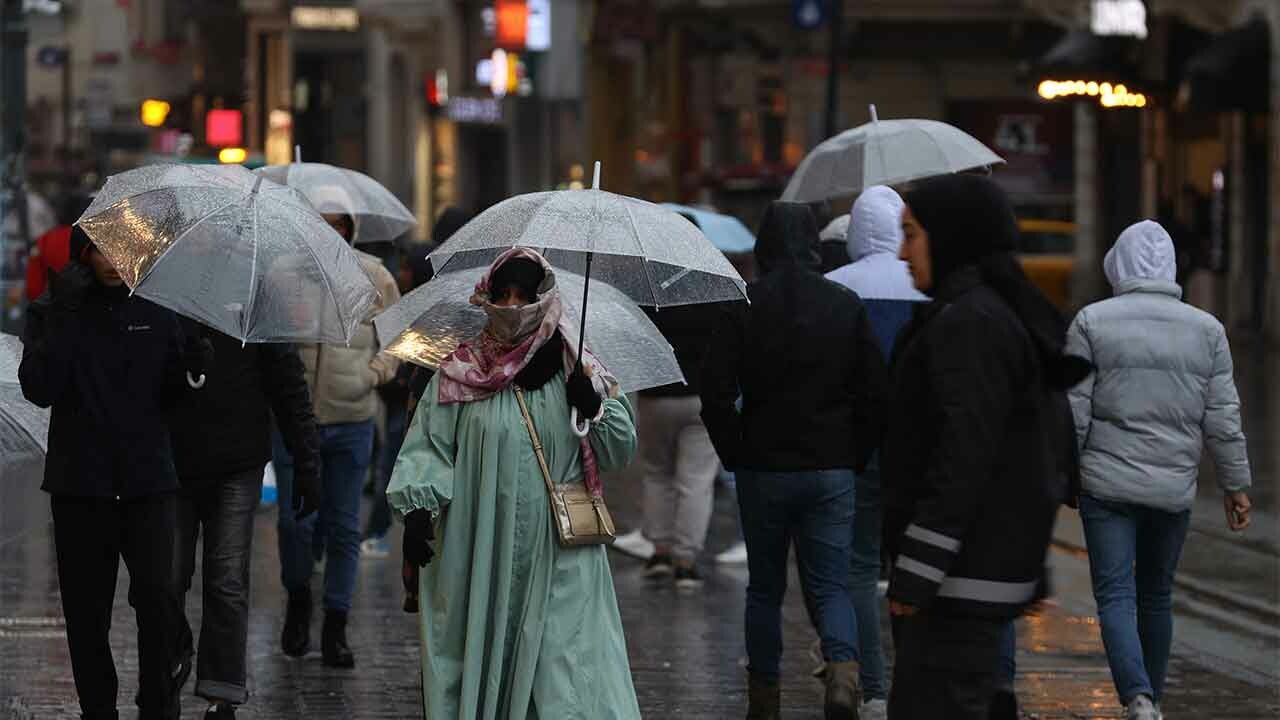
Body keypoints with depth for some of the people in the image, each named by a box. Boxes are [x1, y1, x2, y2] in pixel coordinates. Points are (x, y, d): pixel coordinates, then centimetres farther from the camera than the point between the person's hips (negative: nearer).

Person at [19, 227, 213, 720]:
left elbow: (169, 399, 11)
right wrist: (62, 319, -16)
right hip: (80, 482, 0)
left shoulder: (156, 311, 7)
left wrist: (190, 369, -11)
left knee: (157, 592, -15)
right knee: (86, 609, 3)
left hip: (148, 480, 0)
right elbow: (38, 390, -9)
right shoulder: (51, 313, 3)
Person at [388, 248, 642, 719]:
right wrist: (418, 510, -9)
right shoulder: (460, 373, 6)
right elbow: (427, 446, 5)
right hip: (480, 552, 0)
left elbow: (621, 451, 7)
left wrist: (594, 409, -11)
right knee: (480, 653, 3)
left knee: (564, 663, -7)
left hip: (558, 554, 0)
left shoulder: (578, 372, 7)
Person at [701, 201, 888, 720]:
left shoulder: (744, 305, -5)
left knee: (765, 588, 13)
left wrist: (735, 455, 2)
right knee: (830, 584, 5)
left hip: (763, 468, -1)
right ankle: (843, 670, -21)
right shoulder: (846, 305, 1)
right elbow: (875, 392, 1)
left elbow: (716, 392, -9)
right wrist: (855, 457, 9)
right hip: (831, 471, 1)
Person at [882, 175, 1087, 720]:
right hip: (997, 562, 10)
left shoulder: (969, 322, -15)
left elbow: (964, 455, -21)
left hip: (961, 573, -10)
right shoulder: (1014, 319, 15)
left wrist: (916, 572, -21)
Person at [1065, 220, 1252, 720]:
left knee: (1115, 597, -3)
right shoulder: (1206, 330, 2)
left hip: (1106, 485, -3)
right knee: (1157, 595, 18)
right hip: (1174, 490, 3)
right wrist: (1236, 485, 10)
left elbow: (1072, 411, -7)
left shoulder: (1092, 323, -5)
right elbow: (1222, 420, 1)